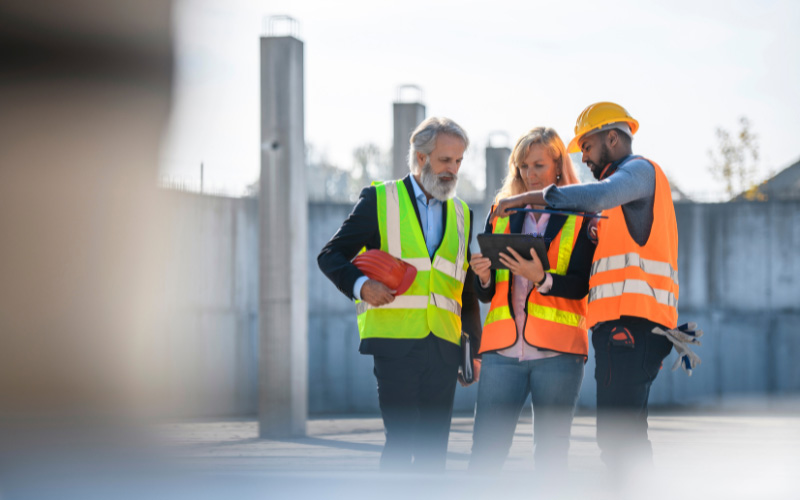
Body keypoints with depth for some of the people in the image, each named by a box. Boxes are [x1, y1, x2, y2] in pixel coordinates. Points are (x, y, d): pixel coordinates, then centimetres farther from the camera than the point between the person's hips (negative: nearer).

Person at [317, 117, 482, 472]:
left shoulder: (462, 215, 18)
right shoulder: (379, 201, 5)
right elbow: (331, 256, 4)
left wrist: (476, 347, 13)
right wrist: (361, 285, -16)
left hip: (443, 345, 4)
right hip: (395, 340, -4)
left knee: (434, 444, 2)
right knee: (403, 438, -12)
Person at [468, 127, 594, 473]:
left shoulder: (580, 218, 6)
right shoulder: (501, 215, 16)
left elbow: (579, 285, -6)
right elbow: (485, 294, 14)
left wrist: (541, 278, -24)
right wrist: (482, 277, -8)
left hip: (556, 351, -3)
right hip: (503, 349, 3)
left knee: (551, 457, -2)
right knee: (484, 454, -5)